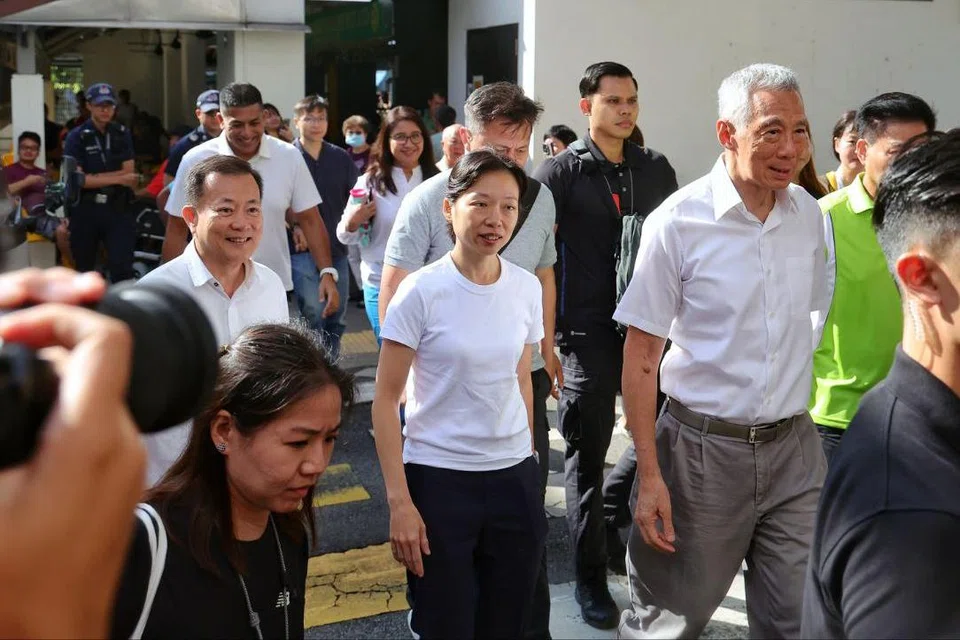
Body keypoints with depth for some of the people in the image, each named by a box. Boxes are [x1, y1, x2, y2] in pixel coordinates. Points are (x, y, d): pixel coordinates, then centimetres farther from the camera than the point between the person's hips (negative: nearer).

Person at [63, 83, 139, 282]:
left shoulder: (122, 134, 6)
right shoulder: (77, 137, -3)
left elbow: (128, 173, -2)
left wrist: (93, 177, -12)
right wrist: (117, 179, -14)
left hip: (118, 208, 1)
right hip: (85, 209, -1)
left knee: (123, 265, -7)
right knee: (84, 268, 12)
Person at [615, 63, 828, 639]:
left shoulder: (809, 214, 3)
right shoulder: (677, 222, -12)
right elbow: (641, 354, -10)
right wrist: (649, 476, -13)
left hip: (795, 446, 4)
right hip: (704, 447, -4)